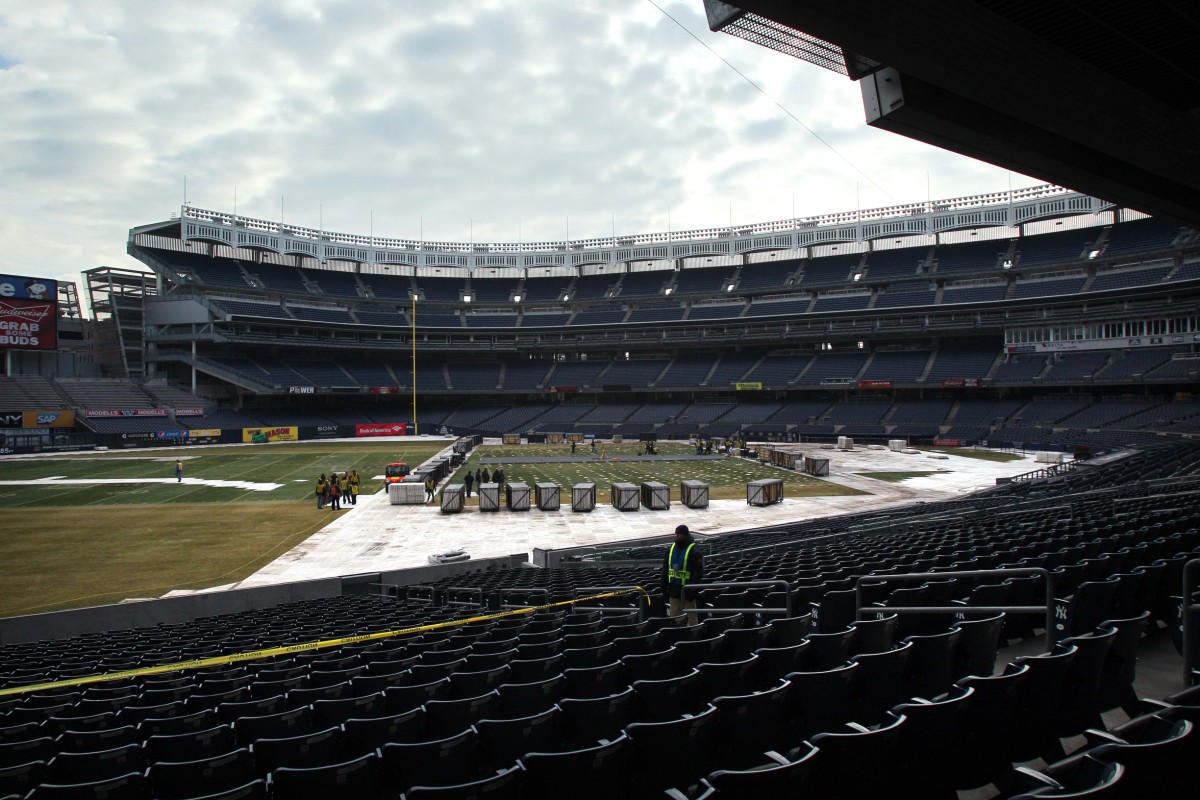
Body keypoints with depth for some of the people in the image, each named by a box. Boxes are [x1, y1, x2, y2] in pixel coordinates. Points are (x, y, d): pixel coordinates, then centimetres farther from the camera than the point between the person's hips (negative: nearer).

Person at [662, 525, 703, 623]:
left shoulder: (693, 551, -11)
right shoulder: (671, 548, 8)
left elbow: (698, 571, -14)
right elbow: (665, 568, 13)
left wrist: (693, 589, -19)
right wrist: (664, 587, 9)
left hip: (687, 588, -6)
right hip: (674, 588, 6)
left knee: (691, 617, 4)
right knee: (674, 616, 11)